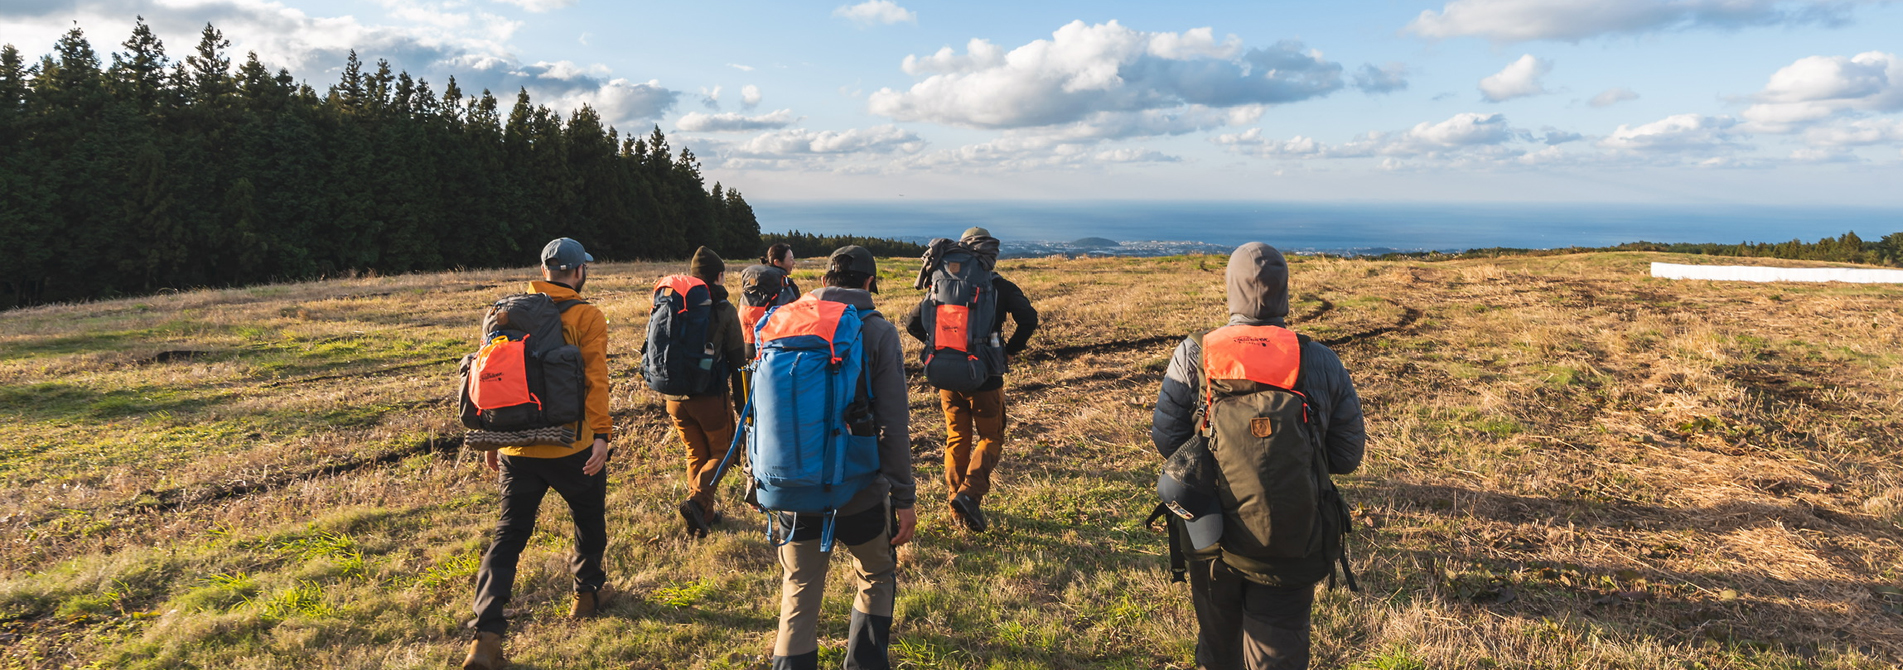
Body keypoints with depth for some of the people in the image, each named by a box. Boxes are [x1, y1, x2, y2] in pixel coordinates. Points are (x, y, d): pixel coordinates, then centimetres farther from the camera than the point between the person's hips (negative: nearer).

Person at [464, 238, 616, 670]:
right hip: (570, 447, -4)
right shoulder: (586, 317, -6)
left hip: (516, 449, 4)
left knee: (509, 533, 9)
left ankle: (486, 634, 1)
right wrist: (601, 434, -17)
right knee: (588, 516, 21)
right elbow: (594, 380, -16)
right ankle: (587, 593, 35)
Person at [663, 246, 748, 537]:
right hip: (709, 395, -4)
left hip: (674, 396, 5)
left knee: (696, 455, 20)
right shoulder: (723, 309, -8)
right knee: (722, 451, 13)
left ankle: (704, 514, 23)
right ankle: (697, 499, -10)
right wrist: (742, 400, 2)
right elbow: (736, 358, -6)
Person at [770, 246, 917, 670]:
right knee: (877, 579, 22)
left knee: (799, 595, 15)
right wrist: (903, 498, -7)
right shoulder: (877, 331, -8)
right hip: (860, 492, -3)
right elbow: (894, 425, -13)